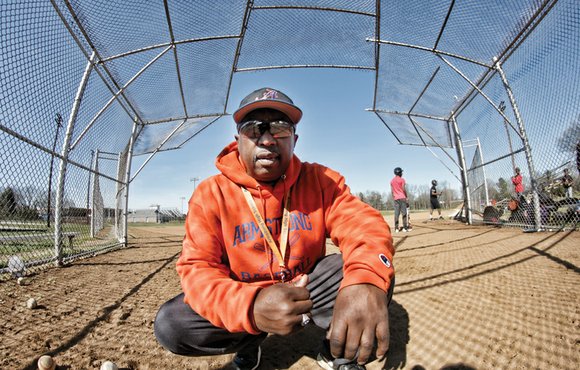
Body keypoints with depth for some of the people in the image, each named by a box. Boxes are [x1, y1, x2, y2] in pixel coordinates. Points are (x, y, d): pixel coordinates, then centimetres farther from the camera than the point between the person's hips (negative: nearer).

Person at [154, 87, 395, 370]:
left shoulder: (321, 181, -10)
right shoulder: (210, 195, -14)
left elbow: (365, 225, -20)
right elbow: (197, 269, -20)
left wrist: (366, 279, -45)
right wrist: (250, 306, -42)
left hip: (310, 289, 1)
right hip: (246, 301, 1)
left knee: (375, 269, -22)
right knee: (169, 325, -21)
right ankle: (250, 341, 10)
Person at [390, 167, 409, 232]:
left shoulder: (392, 181, 11)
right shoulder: (402, 179, -5)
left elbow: (392, 191, 10)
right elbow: (404, 189, -10)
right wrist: (406, 196, -1)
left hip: (395, 198, 5)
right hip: (402, 197, -5)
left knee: (396, 213, 3)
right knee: (404, 213, -2)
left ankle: (396, 228, 1)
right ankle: (405, 228, -3)